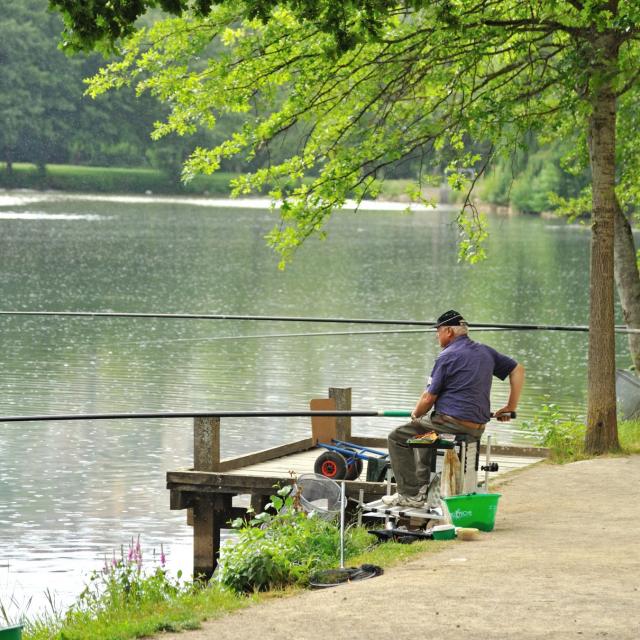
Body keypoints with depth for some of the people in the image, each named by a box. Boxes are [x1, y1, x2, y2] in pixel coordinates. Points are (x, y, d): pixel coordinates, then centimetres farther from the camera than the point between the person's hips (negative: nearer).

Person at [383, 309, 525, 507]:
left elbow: (429, 398, -9)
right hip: (478, 427, 9)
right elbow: (518, 370, 19)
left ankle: (410, 494, 1)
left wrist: (416, 414, 11)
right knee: (423, 432, 34)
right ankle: (424, 486, 27)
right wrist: (511, 407, 21)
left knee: (397, 437, 5)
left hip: (451, 422, -9)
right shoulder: (485, 352, 12)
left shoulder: (447, 356, -10)